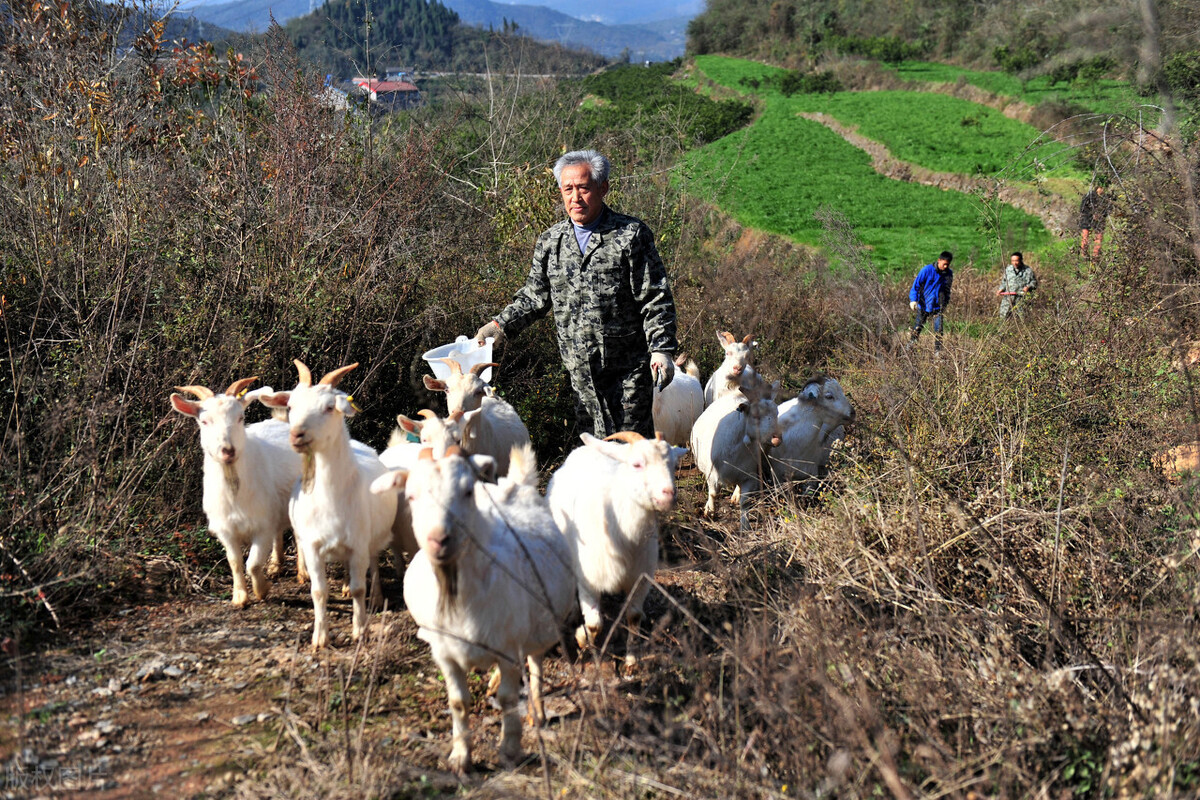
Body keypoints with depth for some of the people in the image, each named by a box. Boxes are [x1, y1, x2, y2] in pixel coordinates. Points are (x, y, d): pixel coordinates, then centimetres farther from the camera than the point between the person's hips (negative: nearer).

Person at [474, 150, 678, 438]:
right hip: (580, 369, 4)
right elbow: (535, 296, 17)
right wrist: (500, 325, 6)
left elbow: (656, 298, -6)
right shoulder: (550, 241, 8)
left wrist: (661, 350, -14)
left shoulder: (631, 234, -5)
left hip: (628, 367, -4)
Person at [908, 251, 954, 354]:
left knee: (938, 330, -6)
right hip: (923, 305, -2)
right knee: (917, 328, 7)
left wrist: (946, 302, 19)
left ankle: (938, 352, 0)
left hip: (937, 307, 2)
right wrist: (913, 299, -18)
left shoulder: (949, 273, 1)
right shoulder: (927, 270, -11)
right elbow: (916, 285, -9)